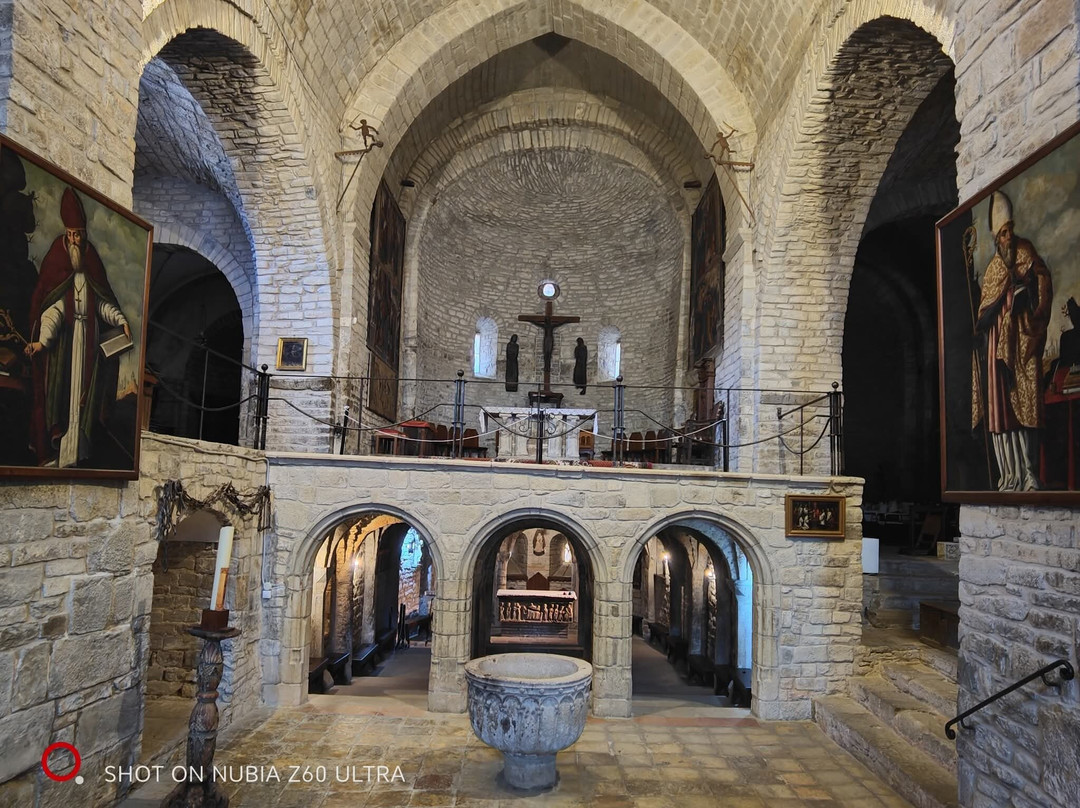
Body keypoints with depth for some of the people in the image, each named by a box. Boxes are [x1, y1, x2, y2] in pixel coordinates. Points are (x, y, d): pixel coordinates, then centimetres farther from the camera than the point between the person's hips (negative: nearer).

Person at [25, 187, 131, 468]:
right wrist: (42, 340, -22)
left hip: (88, 338, 4)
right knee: (61, 389, -2)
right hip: (63, 339, -3)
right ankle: (57, 453, 3)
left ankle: (77, 450, 14)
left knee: (84, 389, 6)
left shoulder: (91, 263, 7)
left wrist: (121, 320, -8)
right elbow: (52, 309, -12)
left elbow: (103, 303, 9)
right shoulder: (55, 262, -5)